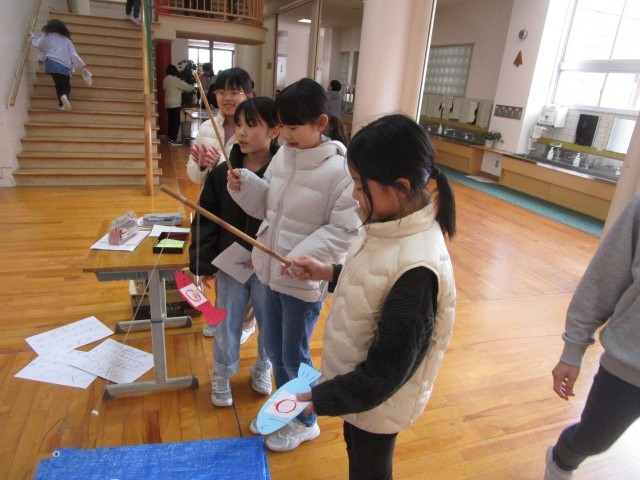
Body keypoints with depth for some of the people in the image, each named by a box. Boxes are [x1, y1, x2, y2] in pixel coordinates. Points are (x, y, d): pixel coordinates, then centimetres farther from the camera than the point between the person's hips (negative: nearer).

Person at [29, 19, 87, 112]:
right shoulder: (66, 39, 14)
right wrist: (81, 64, 11)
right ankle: (65, 96, -26)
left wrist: (32, 36, 49)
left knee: (58, 84, 10)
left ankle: (61, 104, -4)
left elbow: (37, 43, 29)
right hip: (65, 65, 0)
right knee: (66, 85, 8)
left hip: (52, 63, 0)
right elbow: (73, 54, 5)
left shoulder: (47, 36, 13)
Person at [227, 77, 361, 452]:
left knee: (295, 355, 10)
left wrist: (307, 255, -28)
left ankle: (306, 422, 38)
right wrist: (244, 184, -7)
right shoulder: (283, 155, 1)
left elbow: (347, 229, -18)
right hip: (270, 270, 7)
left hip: (305, 280, -7)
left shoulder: (341, 169, -20)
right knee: (274, 348, 22)